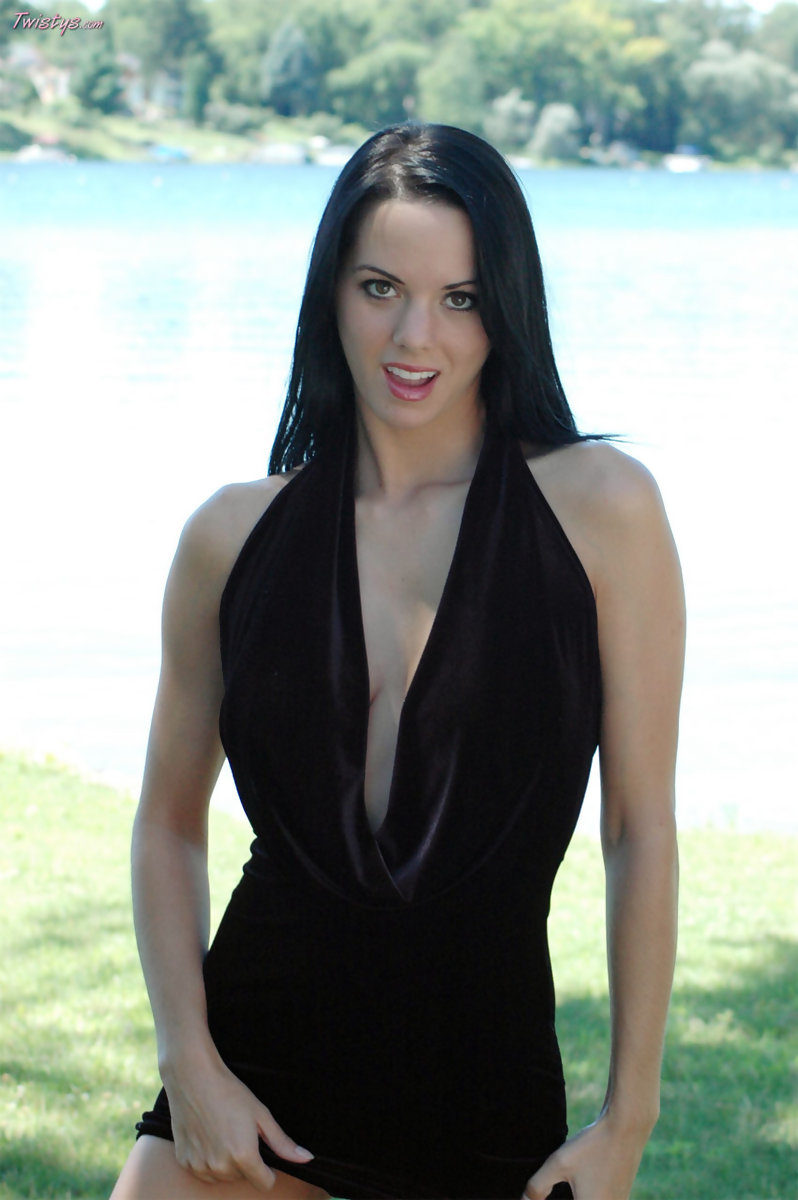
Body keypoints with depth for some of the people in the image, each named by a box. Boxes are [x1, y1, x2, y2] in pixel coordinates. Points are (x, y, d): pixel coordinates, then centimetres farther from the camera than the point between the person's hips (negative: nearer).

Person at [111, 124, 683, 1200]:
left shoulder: (598, 507, -4)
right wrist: (190, 1063, -1)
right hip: (254, 1086, 2)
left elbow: (641, 833, -3)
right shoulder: (236, 534, 3)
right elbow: (170, 821, 11)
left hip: (485, 1102, -2)